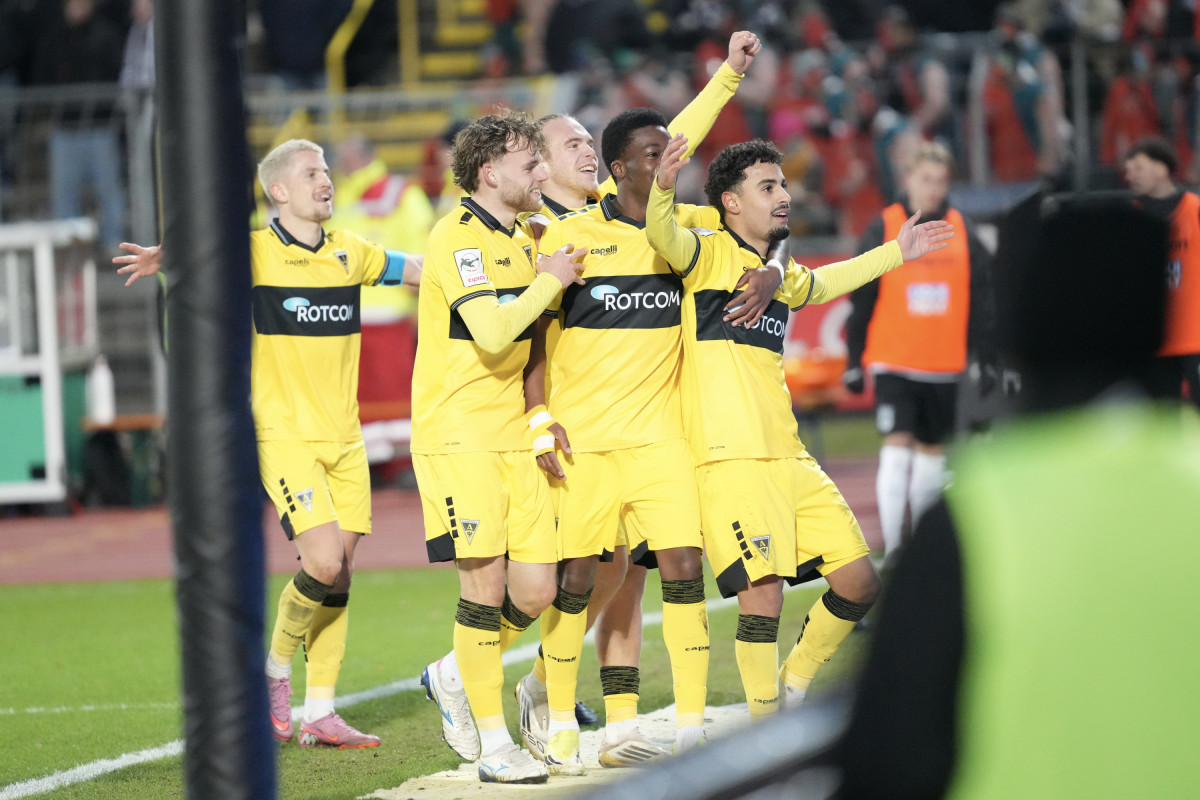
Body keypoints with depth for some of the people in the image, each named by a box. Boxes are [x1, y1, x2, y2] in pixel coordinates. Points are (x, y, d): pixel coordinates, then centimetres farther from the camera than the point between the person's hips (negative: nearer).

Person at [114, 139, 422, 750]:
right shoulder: (256, 252, -7)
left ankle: (319, 713, 11)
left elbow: (420, 269, 20)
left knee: (339, 575, 3)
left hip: (344, 436, 5)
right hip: (285, 435, -5)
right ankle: (275, 670, 7)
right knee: (324, 561, -18)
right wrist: (164, 260, -43)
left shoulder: (350, 253, 9)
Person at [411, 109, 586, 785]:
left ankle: (453, 677, 25)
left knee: (537, 590, 1)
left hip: (515, 437, 8)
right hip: (458, 436, -8)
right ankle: (493, 743, -1)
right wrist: (549, 280, -13)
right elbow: (492, 332, -24)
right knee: (487, 582, -9)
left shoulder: (524, 238, 16)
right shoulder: (458, 237, -12)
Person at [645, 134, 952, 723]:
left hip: (789, 456, 8)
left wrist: (895, 253, 48)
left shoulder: (780, 272, 21)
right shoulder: (710, 254, -1)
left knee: (859, 581, 6)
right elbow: (663, 237, -23)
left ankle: (795, 684, 26)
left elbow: (824, 284, 44)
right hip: (731, 457, -8)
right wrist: (663, 187, -44)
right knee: (763, 595, -15)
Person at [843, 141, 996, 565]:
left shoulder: (962, 233, 5)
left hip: (944, 367, 3)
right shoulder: (883, 230, -3)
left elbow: (981, 302, 9)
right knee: (896, 450, -13)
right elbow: (861, 300, 0)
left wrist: (988, 359, 5)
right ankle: (891, 548, -13)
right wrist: (854, 362, -1)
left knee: (932, 453, 12)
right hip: (893, 363, -3)